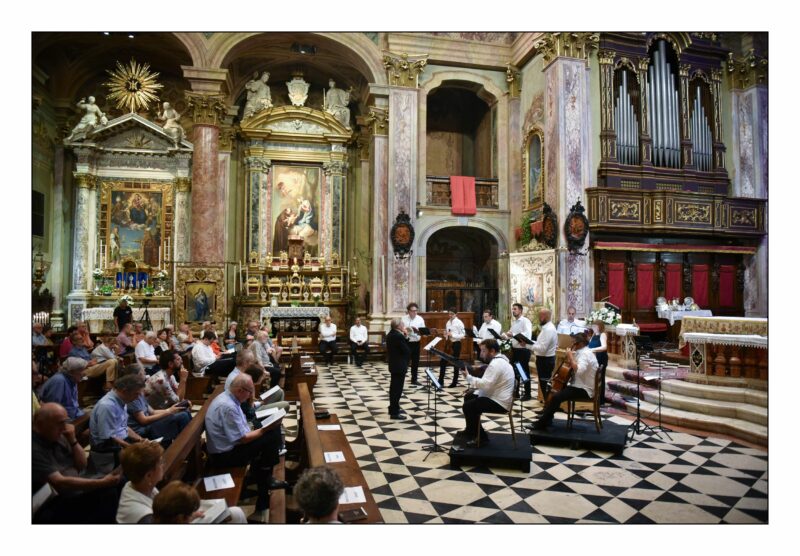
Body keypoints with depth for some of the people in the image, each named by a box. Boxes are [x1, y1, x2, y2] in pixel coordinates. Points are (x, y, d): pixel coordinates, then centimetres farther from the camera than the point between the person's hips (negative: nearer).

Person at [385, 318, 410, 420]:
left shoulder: (390, 334, 8)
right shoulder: (398, 336, -23)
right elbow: (407, 350, -20)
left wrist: (405, 337, 3)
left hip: (393, 364, 10)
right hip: (399, 366, -10)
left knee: (394, 387, 18)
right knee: (397, 389, -3)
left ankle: (393, 408, 29)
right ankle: (394, 413, 2)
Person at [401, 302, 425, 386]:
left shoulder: (420, 319, 1)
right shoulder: (403, 319, -3)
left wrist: (418, 331, -19)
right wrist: (404, 330, -22)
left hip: (416, 343, 2)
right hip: (406, 342, -2)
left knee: (415, 362, 10)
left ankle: (414, 379, 23)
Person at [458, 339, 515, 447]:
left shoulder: (496, 364, -23)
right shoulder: (499, 360, 11)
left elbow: (486, 384, -30)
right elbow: (488, 383, 18)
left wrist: (468, 377, -22)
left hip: (499, 403, -11)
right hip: (497, 397, 11)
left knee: (467, 406, -13)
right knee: (468, 397, 20)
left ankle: (481, 437, -1)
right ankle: (470, 431, 30)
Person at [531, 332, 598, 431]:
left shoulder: (585, 354, -20)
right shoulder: (583, 352, 12)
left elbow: (579, 370, -37)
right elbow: (575, 368, 15)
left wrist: (570, 357, -27)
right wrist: (570, 361, -3)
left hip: (584, 389, -11)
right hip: (579, 385, 11)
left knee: (556, 397, -23)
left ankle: (542, 423, -15)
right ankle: (546, 419, 12)